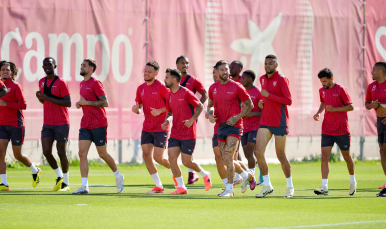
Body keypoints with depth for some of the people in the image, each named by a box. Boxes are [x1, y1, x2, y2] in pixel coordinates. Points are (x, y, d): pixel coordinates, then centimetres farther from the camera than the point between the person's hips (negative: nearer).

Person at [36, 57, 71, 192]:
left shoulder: (61, 83, -9)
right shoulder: (42, 82, 12)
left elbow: (68, 103, -15)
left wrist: (48, 98, -19)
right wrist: (40, 97, 0)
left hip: (61, 124, -6)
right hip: (47, 124, 6)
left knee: (61, 152, 0)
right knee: (46, 152, -3)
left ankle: (66, 182, 13)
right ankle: (59, 176, 18)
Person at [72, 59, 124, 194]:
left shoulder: (95, 83, -10)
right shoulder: (82, 84, 15)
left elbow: (105, 103, -16)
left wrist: (87, 102, -17)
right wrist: (80, 104, 8)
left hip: (98, 125, -7)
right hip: (85, 125, 7)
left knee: (102, 154, 5)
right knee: (82, 154, -7)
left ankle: (118, 176, 29)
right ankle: (84, 186, -10)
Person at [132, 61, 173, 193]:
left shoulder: (161, 87, -11)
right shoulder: (141, 88, 8)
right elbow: (138, 106, 16)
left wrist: (160, 111, -20)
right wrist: (136, 109, -8)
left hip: (160, 128, -6)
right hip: (147, 127, 6)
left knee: (158, 158, -7)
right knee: (146, 155, -4)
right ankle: (158, 186, 4)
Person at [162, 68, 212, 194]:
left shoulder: (186, 93, -13)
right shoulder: (169, 95, 8)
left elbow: (200, 106, -7)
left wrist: (192, 120, -20)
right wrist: (167, 121, 0)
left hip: (188, 134, -6)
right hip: (175, 134, 6)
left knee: (187, 162, -3)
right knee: (171, 158, -8)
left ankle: (205, 174, 25)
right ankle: (181, 187, 0)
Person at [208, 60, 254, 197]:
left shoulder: (236, 87, -6)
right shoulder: (213, 88, 8)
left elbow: (249, 105, 0)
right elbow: (210, 104, 24)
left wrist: (237, 117, -12)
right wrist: (210, 115, 2)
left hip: (234, 126, -6)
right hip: (220, 126, 6)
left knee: (228, 156, -16)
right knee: (226, 160, 9)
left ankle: (229, 189, -11)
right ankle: (245, 175, 35)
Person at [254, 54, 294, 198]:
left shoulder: (282, 80, -10)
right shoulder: (262, 79, 11)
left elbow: (288, 101, -16)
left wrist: (269, 95, -19)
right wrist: (261, 102, 5)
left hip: (279, 123, -6)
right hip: (265, 122, 6)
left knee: (281, 156, 1)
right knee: (258, 152, -8)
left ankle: (290, 186, 18)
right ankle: (267, 186, 1)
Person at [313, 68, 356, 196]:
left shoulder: (340, 90, -9)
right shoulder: (322, 91, 8)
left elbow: (350, 107, -9)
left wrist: (334, 109, -20)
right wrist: (318, 112, 9)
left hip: (342, 130, -4)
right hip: (327, 131, 4)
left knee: (346, 156, 10)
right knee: (324, 157, -10)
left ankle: (353, 181, 33)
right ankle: (324, 187, -15)